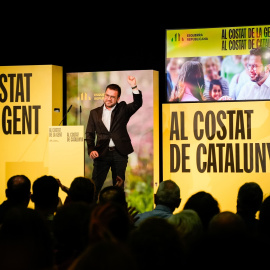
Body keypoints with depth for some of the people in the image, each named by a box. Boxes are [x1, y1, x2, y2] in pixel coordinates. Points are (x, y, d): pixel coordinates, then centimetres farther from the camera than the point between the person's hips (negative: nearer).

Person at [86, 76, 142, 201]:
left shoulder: (123, 109, 7)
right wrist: (91, 150, -8)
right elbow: (90, 133, 8)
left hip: (119, 153, 0)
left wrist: (134, 87, -22)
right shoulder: (95, 113, 10)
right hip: (102, 153, 0)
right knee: (95, 185, -3)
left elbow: (137, 104, -8)